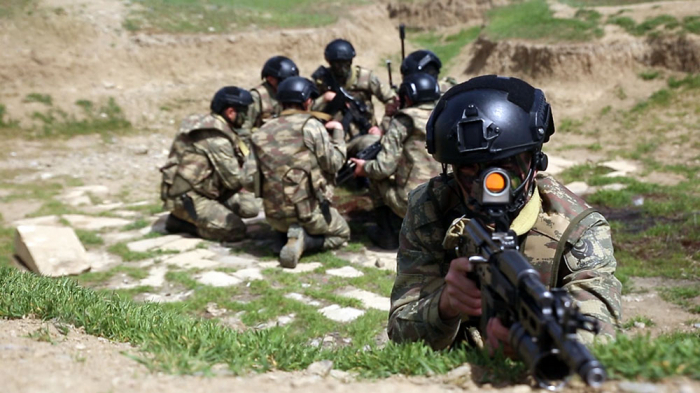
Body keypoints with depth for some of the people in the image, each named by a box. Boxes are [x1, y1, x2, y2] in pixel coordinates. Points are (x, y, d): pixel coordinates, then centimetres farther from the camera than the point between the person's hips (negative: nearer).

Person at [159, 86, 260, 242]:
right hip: (185, 198, -10)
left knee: (250, 208, 5)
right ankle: (181, 221, -3)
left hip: (207, 190, 10)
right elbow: (233, 180, -18)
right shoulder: (216, 138, -23)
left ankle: (200, 217, 7)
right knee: (236, 230, -18)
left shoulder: (210, 124, 7)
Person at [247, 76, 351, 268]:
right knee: (342, 233, 22)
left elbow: (251, 178, 2)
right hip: (309, 211, -5)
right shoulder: (311, 125, -10)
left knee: (284, 229, 40)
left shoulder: (261, 133, 5)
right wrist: (338, 133, 8)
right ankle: (304, 241, -6)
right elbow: (334, 164, -6)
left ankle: (288, 236, 5)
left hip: (274, 216, 6)